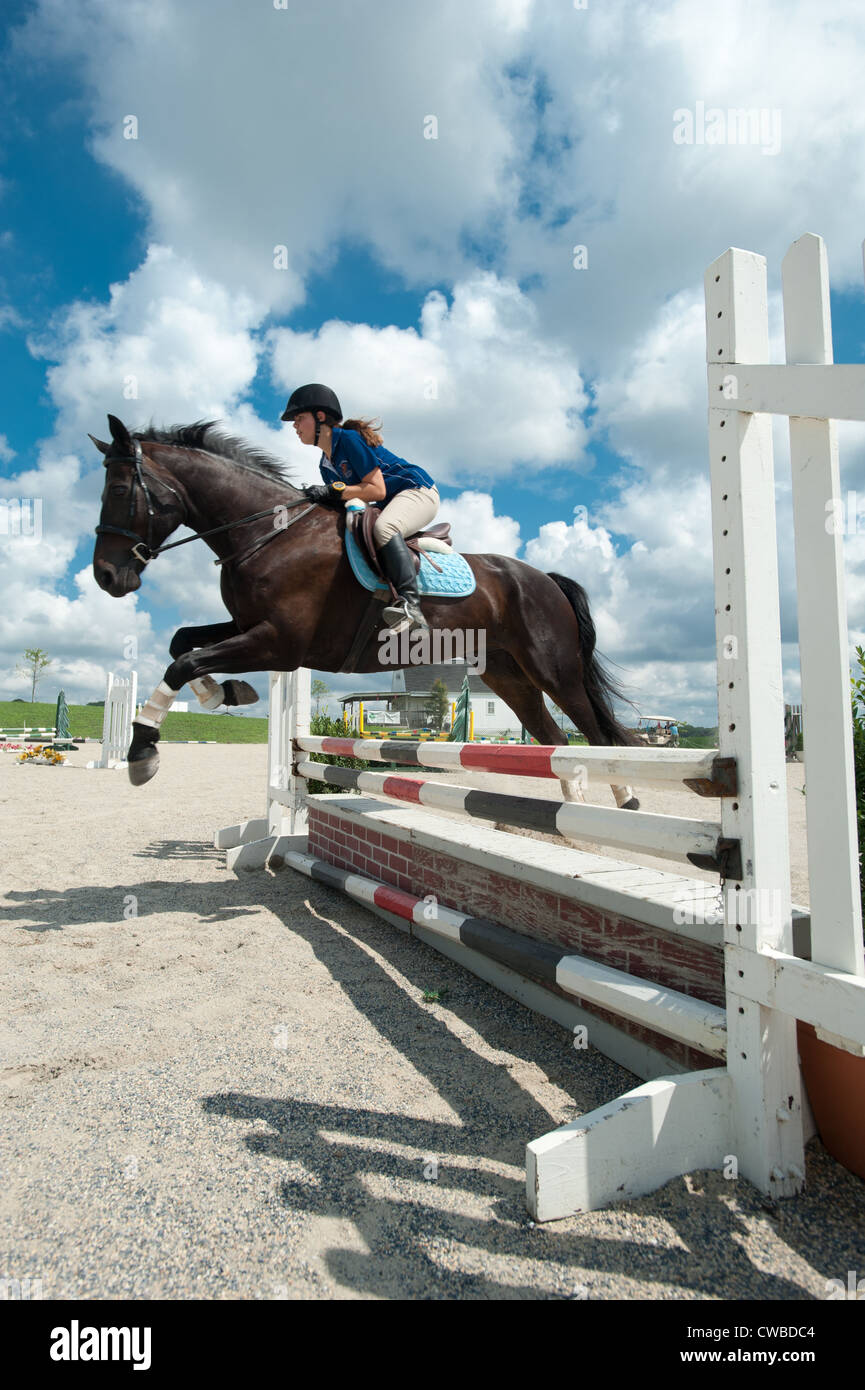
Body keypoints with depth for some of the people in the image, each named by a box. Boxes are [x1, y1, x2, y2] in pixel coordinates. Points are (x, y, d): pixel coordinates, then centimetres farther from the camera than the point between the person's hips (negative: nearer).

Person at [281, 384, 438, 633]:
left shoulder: (349, 438, -15)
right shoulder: (325, 464, 13)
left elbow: (377, 490, -21)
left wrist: (333, 490, -24)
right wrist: (319, 498, -5)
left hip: (418, 491, -10)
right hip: (388, 507, 10)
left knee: (383, 527, -39)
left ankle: (410, 604, -50)